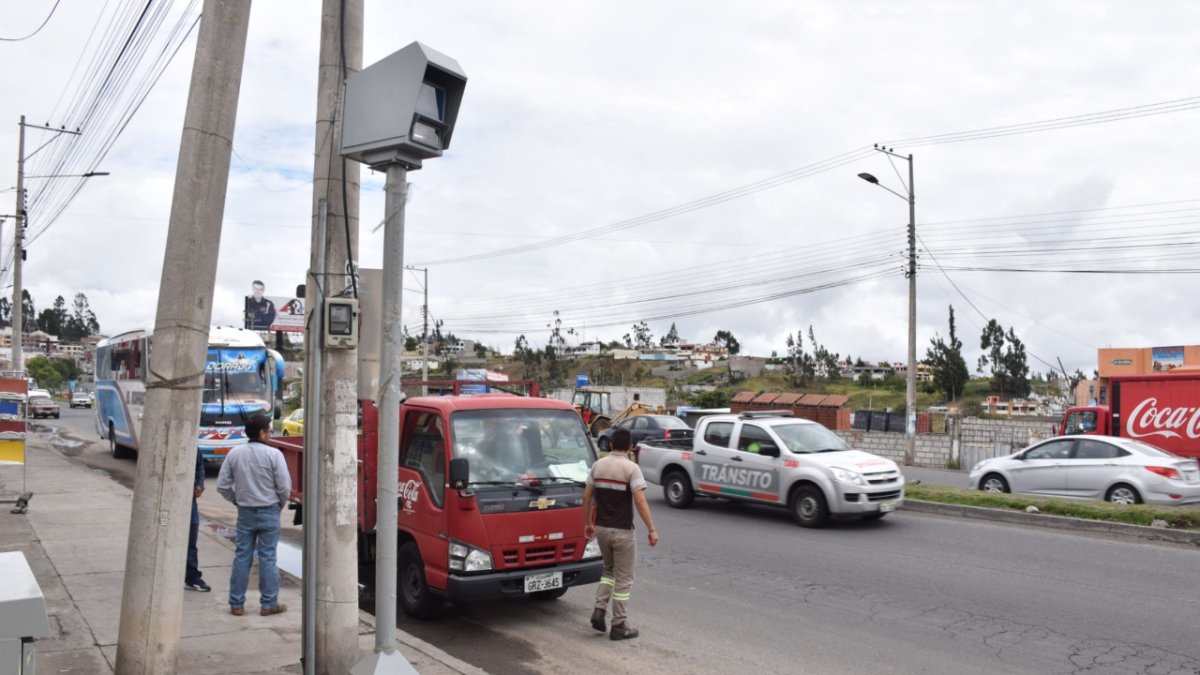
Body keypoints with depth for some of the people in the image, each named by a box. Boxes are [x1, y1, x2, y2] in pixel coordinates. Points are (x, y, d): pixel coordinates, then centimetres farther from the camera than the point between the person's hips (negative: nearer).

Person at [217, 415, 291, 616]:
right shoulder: (273, 454, -12)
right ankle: (269, 604, 8)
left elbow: (222, 485, 1)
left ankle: (236, 604, 15)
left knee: (242, 556, 10)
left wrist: (236, 500, 14)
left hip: (245, 511, 3)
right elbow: (285, 486, -12)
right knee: (267, 557, 3)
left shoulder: (234, 453, 0)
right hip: (269, 512, -3)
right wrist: (280, 504, 6)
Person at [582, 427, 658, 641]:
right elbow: (640, 501, -20)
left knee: (609, 570, 23)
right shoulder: (631, 468, -13)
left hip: (601, 528, 5)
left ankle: (599, 610, 10)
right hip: (622, 531, -5)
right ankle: (618, 626, 9)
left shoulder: (598, 465, 3)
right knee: (623, 578, 5)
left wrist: (587, 523, 17)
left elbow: (587, 496, 6)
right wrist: (651, 530, -16)